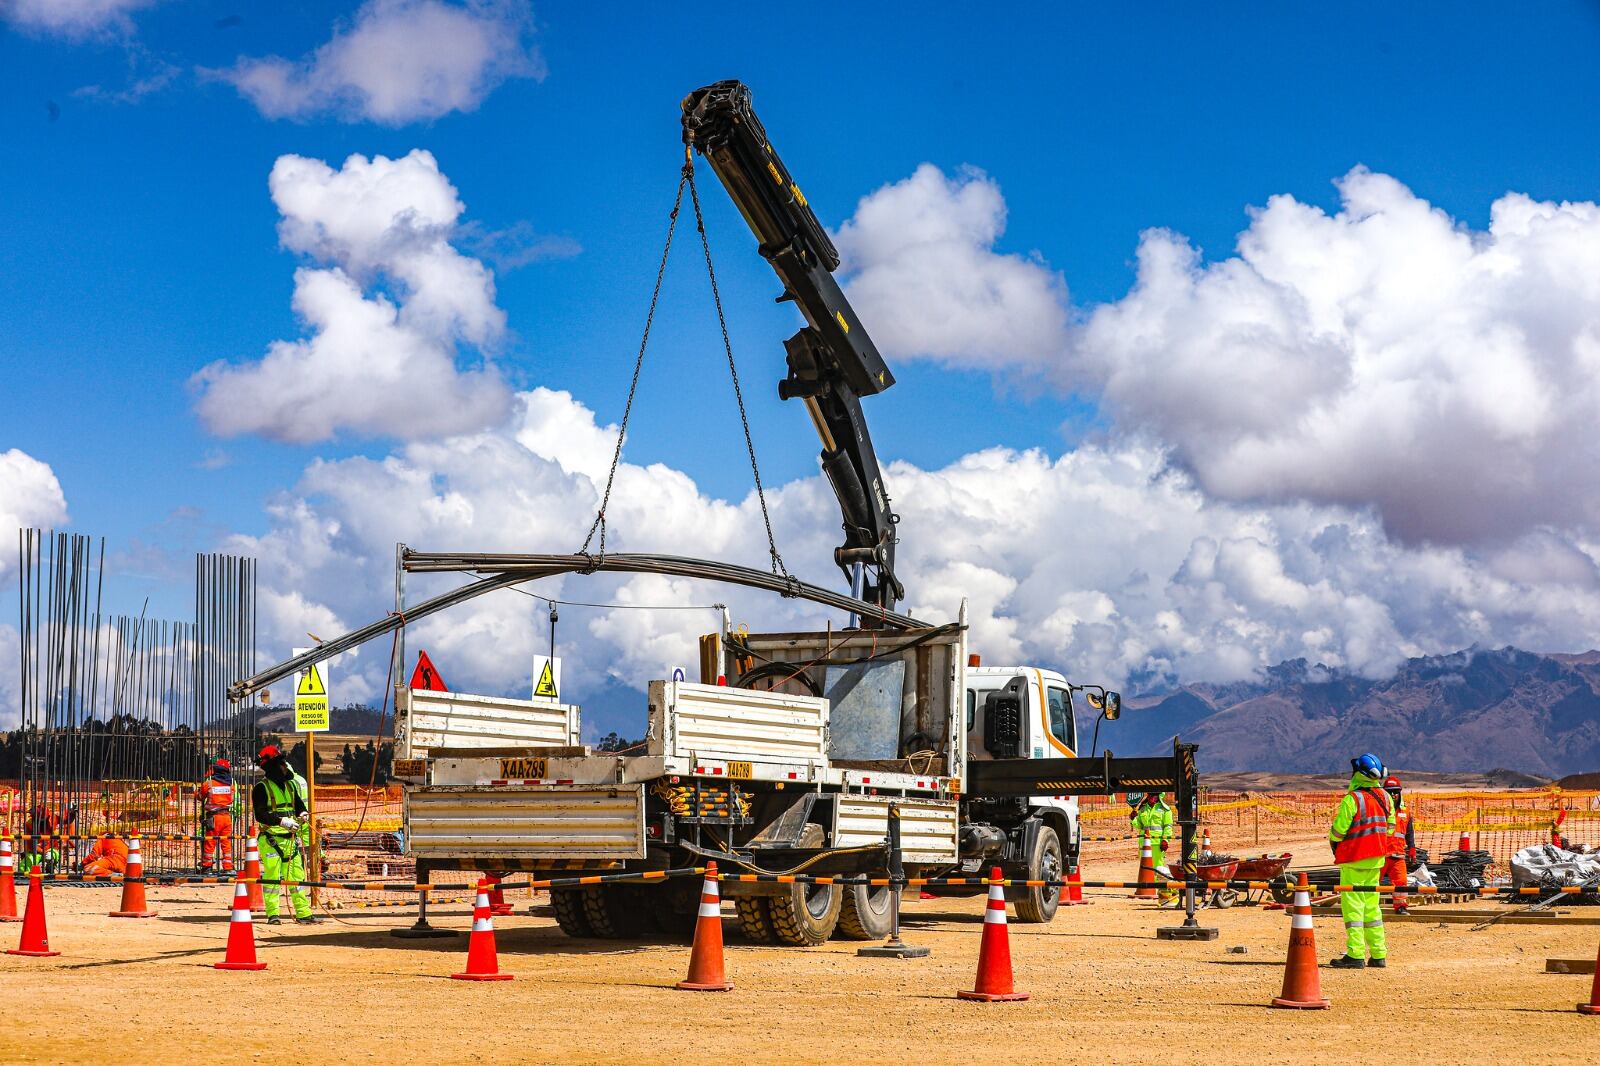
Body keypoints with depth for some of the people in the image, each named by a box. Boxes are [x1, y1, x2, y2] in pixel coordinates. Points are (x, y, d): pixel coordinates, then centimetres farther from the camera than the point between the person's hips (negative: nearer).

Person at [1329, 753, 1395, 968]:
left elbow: (1338, 831, -14)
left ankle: (1355, 955, -7)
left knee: (1352, 904, -3)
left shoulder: (1352, 799, -17)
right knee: (1372, 905, 14)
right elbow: (1390, 827, 12)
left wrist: (1334, 845, 7)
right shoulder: (1385, 798, 5)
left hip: (1354, 859, -7)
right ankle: (1379, 954, 15)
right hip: (1376, 859, 7)